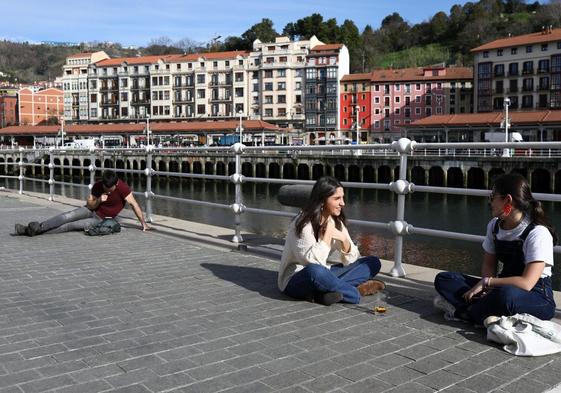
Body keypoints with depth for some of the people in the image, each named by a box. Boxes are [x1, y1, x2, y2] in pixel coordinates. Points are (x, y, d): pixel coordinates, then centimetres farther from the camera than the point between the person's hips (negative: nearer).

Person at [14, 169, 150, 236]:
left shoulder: (122, 187, -24)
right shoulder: (97, 186, -11)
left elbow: (134, 204, -22)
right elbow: (89, 205, -2)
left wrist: (143, 223, -21)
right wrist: (99, 201, -25)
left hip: (102, 219, -4)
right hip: (91, 210, 4)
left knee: (73, 225, -23)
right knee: (68, 216, -24)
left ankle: (36, 230, -33)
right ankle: (38, 227, -33)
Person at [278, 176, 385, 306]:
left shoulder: (337, 222, 3)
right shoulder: (304, 224, -17)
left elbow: (351, 261, 2)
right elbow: (313, 262, -28)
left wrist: (343, 239, -16)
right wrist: (328, 231, -22)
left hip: (323, 275, 8)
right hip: (296, 280, -7)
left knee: (373, 262, -3)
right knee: (314, 271, -42)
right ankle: (357, 292, -22)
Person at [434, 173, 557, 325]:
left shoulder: (538, 233, -18)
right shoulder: (494, 225, 4)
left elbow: (526, 283, -24)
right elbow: (488, 264, 8)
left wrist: (486, 282, -18)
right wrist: (487, 288, -14)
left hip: (538, 298, -7)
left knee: (505, 294, -43)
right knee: (443, 279, -6)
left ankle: (461, 311, -17)